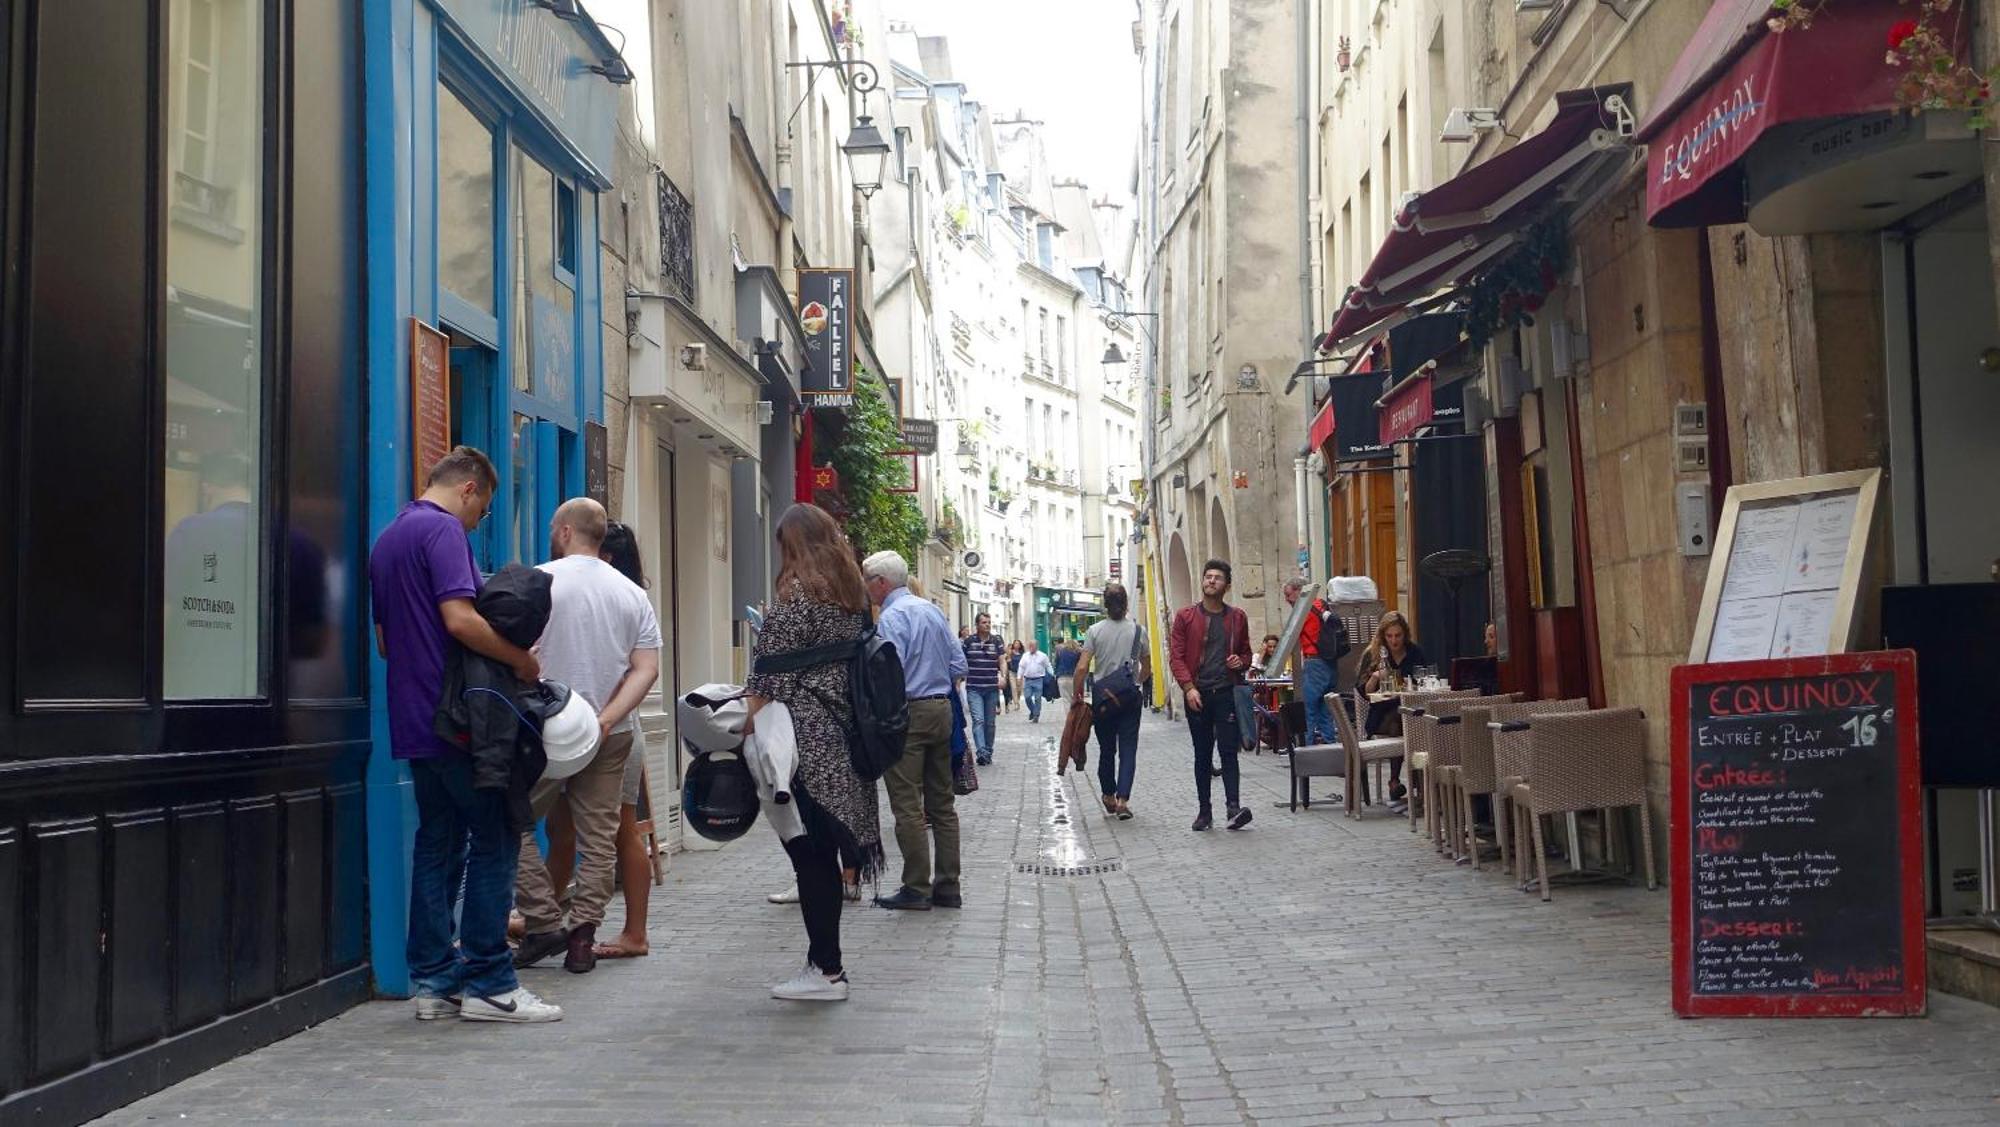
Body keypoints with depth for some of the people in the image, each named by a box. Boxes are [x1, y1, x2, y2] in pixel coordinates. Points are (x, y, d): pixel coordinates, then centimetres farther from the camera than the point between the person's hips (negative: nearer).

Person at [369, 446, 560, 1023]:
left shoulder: (387, 539, 20)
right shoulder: (442, 529, -11)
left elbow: (384, 641, 25)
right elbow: (460, 619, -22)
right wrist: (524, 661, -12)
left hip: (412, 719, 9)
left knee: (438, 845, 11)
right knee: (494, 842, -4)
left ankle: (435, 980, 13)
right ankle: (488, 982, -2)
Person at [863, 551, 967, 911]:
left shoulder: (892, 617, -12)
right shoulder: (934, 612, 13)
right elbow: (958, 665, 13)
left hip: (907, 715, -8)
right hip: (941, 709, 8)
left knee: (907, 807, -4)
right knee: (941, 803, 10)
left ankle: (916, 889, -3)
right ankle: (947, 886, 13)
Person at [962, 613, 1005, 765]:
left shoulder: (996, 642, 6)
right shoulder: (968, 642, 2)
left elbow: (1002, 661, 3)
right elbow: (962, 663, 9)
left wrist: (1002, 677, -15)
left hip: (992, 688, 2)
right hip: (974, 688, -2)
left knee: (990, 722, 9)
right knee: (978, 720, -15)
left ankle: (988, 753, 19)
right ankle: (981, 752, -24)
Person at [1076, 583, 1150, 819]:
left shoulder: (1095, 630, -5)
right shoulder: (1138, 631, -2)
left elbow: (1082, 667, -10)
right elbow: (1147, 669, 7)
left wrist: (1077, 694, 3)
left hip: (1102, 700, 0)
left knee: (1106, 750, 13)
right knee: (1128, 750, 1)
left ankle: (1109, 797, 23)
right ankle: (1122, 799, -10)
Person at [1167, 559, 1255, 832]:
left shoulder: (1237, 617, 10)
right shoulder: (1185, 616, 4)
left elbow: (1246, 653, 20)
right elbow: (1176, 656, 0)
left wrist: (1241, 662, -4)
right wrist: (1189, 687, -12)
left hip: (1227, 693, 0)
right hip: (1197, 694, 0)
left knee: (1228, 750, -8)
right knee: (1202, 754, 5)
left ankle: (1234, 807, -14)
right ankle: (1204, 811, 9)